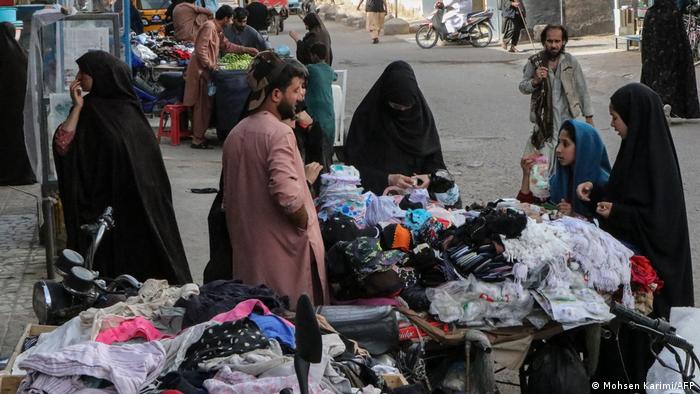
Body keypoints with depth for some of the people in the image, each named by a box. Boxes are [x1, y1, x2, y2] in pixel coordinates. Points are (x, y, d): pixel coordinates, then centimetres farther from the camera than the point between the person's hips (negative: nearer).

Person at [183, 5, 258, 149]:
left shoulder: (217, 30, 16)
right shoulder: (209, 27, -15)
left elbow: (227, 45, 28)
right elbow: (200, 50, -21)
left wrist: (247, 50, 28)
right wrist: (210, 65, -16)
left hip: (207, 72, 10)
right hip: (201, 71, -10)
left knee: (206, 105, 10)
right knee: (202, 106, -7)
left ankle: (199, 136, 15)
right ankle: (197, 140, -4)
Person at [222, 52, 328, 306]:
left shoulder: (236, 134, 10)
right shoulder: (279, 133, -16)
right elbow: (287, 193, -28)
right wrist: (306, 224, -11)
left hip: (246, 252, 8)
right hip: (284, 251, -8)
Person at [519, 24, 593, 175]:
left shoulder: (571, 62, -3)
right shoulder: (534, 62, -4)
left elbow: (582, 89, 3)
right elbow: (522, 87, 3)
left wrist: (588, 116, 3)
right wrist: (535, 81, -19)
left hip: (567, 116, 1)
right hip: (544, 118, -1)